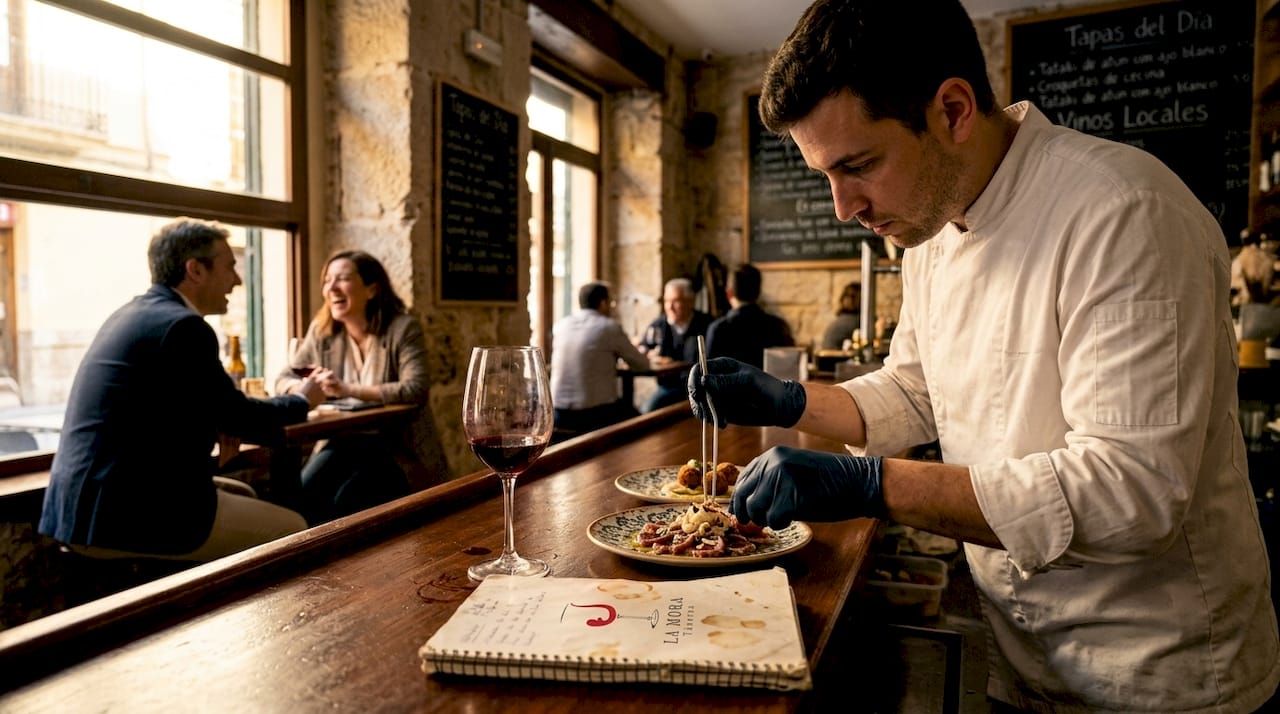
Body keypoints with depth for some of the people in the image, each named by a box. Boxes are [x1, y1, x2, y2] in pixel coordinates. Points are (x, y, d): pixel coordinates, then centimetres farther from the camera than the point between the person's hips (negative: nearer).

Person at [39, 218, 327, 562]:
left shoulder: (131, 313, 13)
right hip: (123, 514, -10)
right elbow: (238, 416, -7)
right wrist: (301, 401, 9)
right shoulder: (182, 325, -16)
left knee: (243, 495, 26)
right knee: (293, 529, 2)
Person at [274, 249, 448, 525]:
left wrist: (348, 390, -30)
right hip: (343, 441, 4)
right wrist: (306, 388, -18)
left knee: (346, 502, -26)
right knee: (302, 495, -21)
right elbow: (284, 379, 7)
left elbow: (415, 390, -22)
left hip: (398, 446, -4)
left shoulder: (403, 327, -11)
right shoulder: (321, 330, 5)